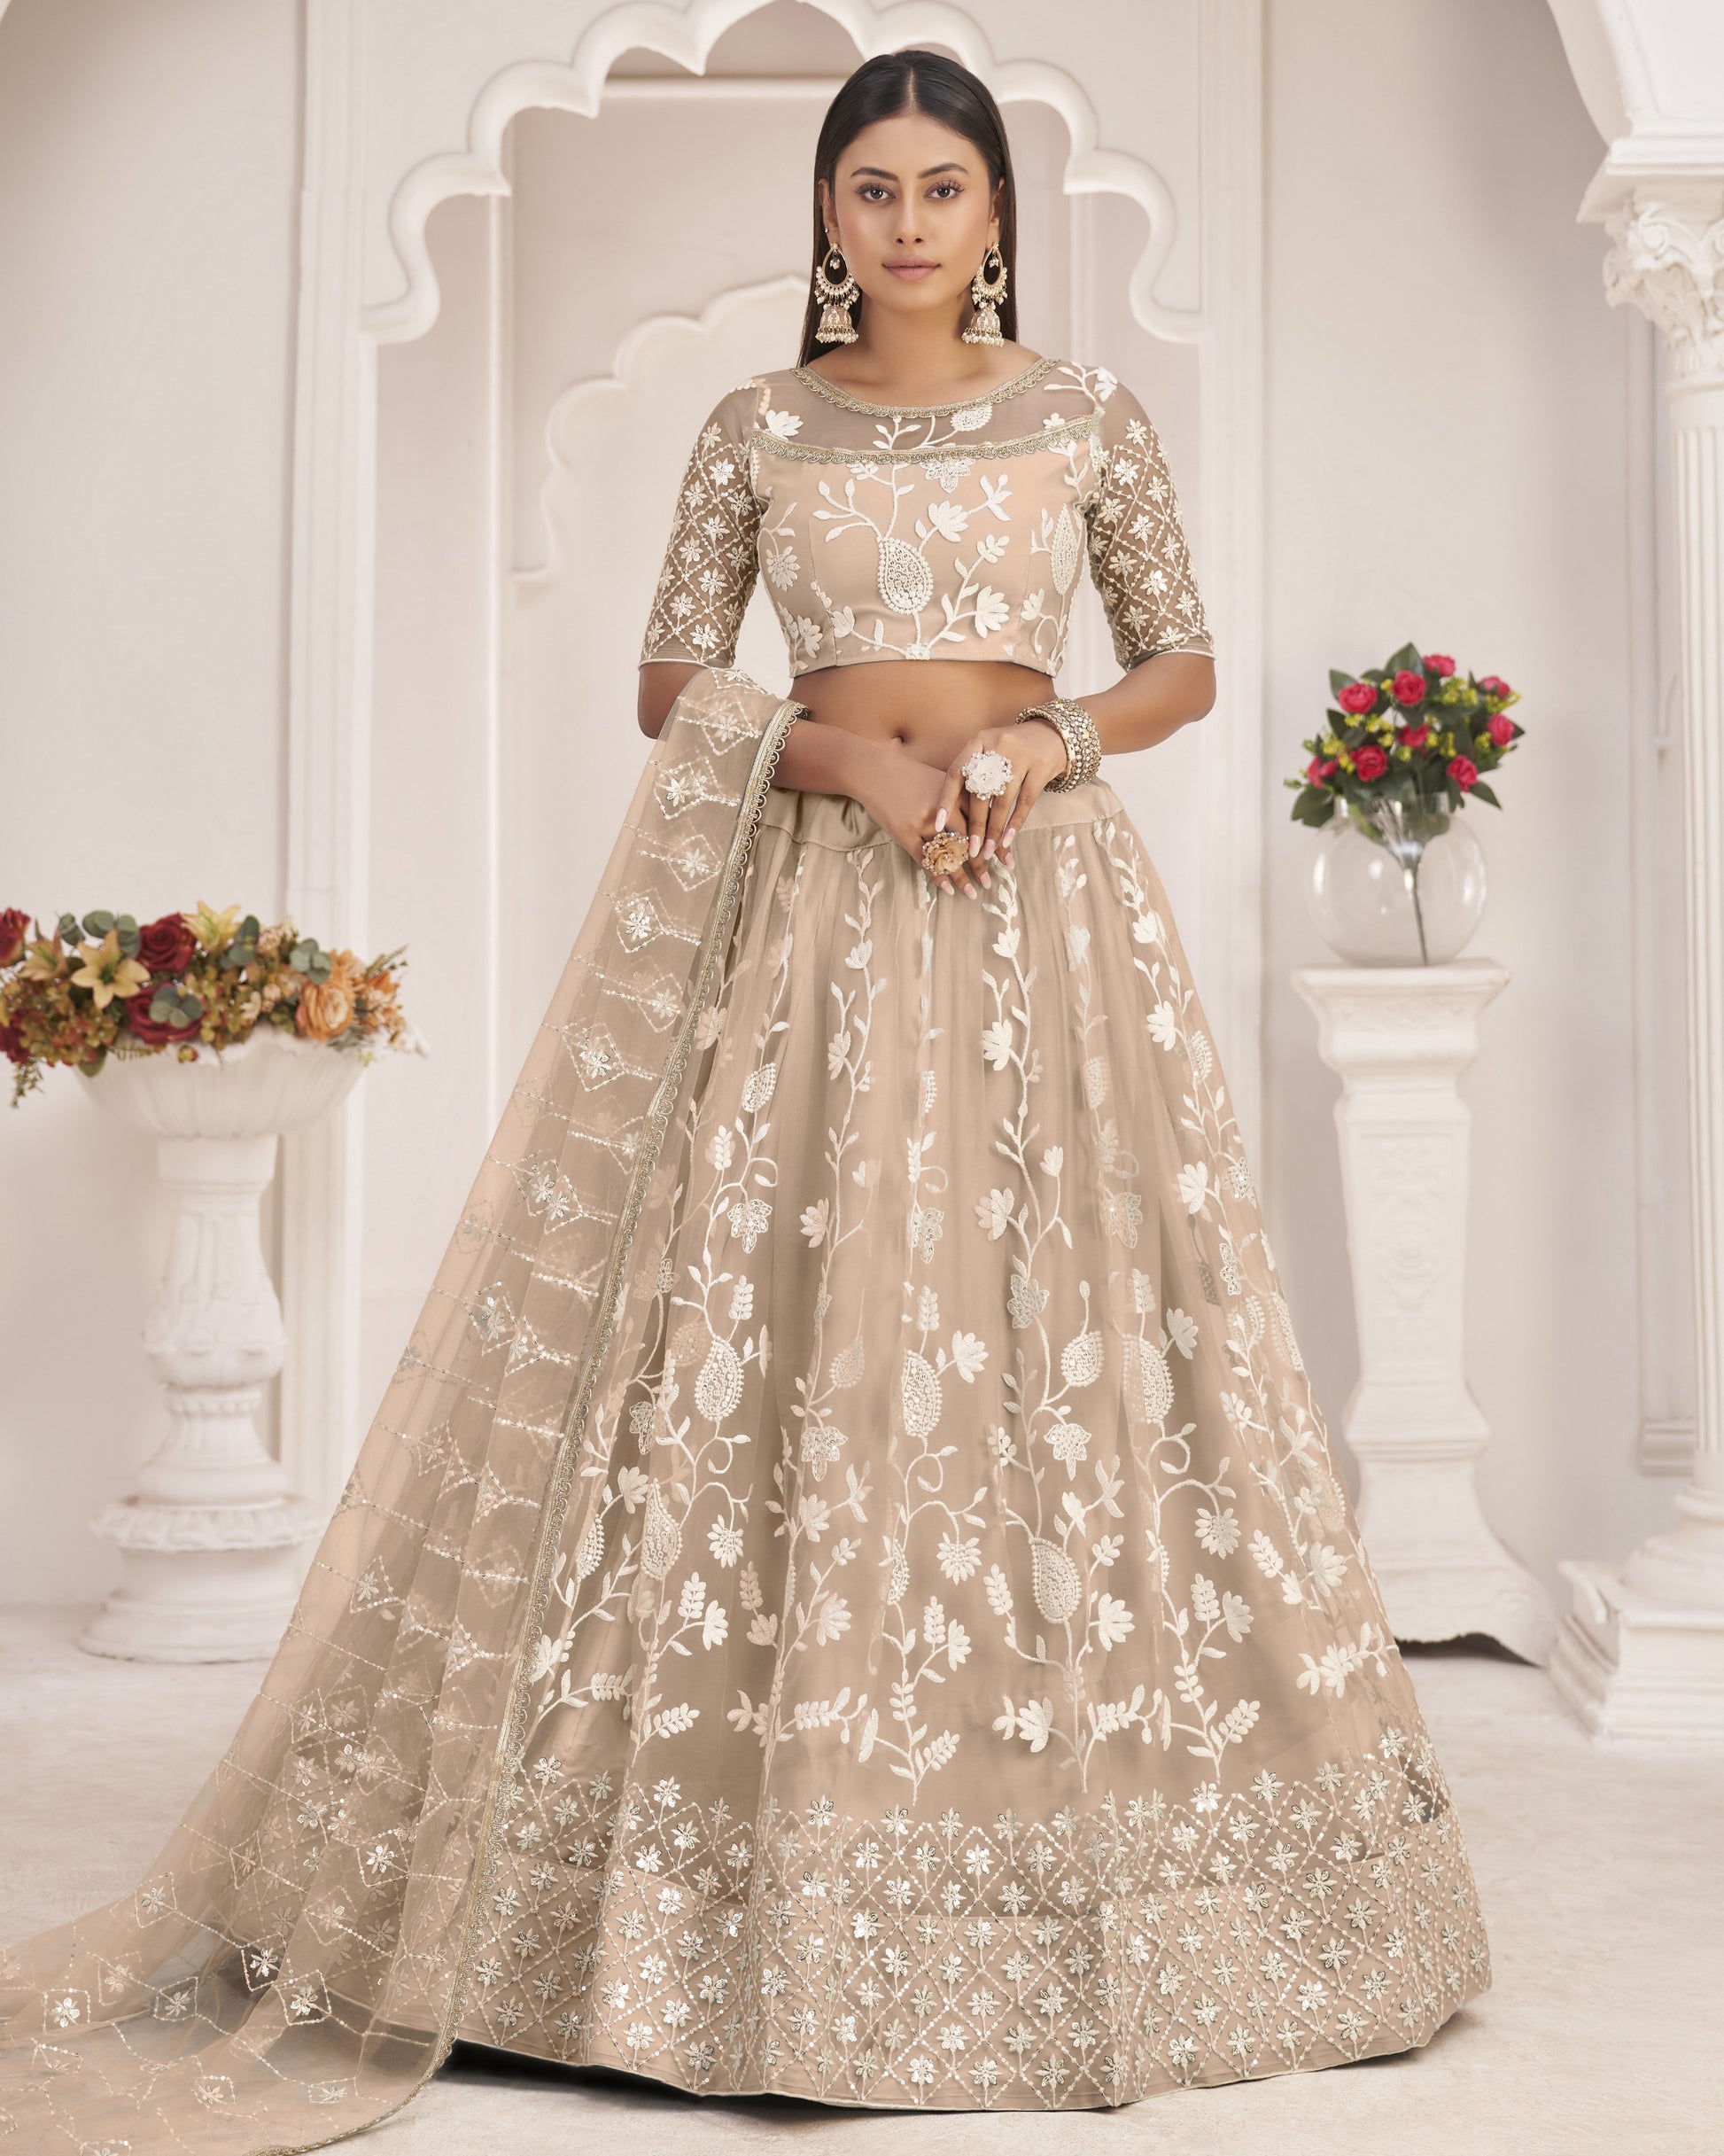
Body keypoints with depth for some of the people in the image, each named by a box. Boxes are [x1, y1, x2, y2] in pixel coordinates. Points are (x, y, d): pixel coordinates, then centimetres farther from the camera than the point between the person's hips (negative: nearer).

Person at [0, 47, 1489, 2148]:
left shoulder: (1084, 411, 10)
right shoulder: (760, 423, 10)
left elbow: (1184, 658, 11)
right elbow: (670, 680, 6)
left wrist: (1052, 735, -8)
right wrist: (847, 753, -10)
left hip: (1041, 888, 0)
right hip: (813, 900, 0)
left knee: (1056, 1332, -2)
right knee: (783, 1330, -4)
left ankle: (1058, 1844, 10)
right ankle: (774, 1875, 5)